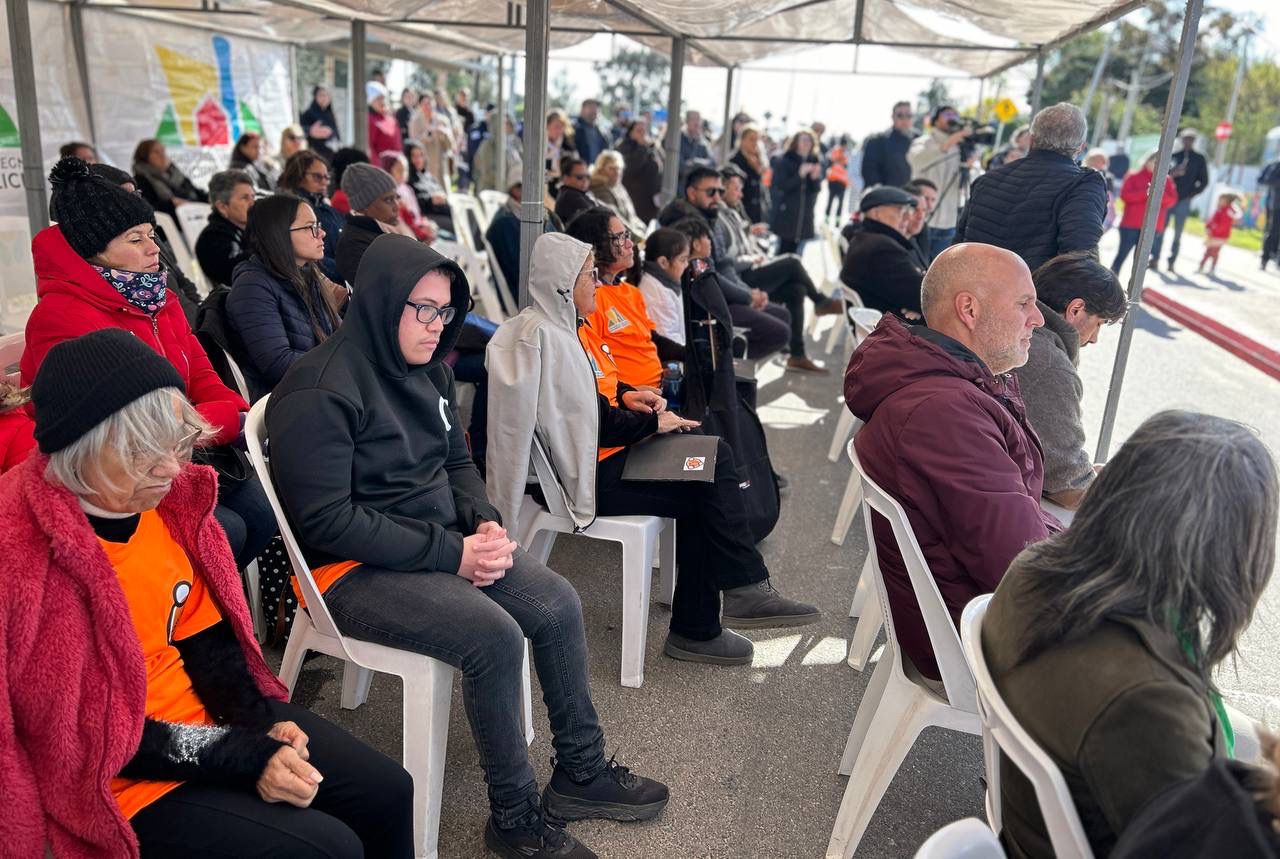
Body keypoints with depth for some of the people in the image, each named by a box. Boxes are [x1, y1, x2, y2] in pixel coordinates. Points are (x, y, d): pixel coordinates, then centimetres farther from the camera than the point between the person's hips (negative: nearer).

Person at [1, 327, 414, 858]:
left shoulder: (165, 497, -5)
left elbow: (203, 633, 5)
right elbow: (87, 738, -21)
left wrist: (261, 723, -8)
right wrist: (247, 757, -20)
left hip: (201, 710, 7)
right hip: (116, 777, -7)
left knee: (386, 792, 4)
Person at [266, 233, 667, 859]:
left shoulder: (429, 370, 6)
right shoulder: (320, 391, -19)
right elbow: (325, 520, -23)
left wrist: (486, 523, -5)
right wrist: (450, 553, -23)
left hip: (443, 543, 8)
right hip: (353, 571, -8)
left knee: (558, 606, -6)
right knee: (496, 638, -27)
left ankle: (581, 771, 12)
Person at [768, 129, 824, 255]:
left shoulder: (815, 161, 9)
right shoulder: (783, 161, -3)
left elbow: (817, 189, 6)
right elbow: (781, 186, -12)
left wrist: (815, 177, -16)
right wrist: (800, 175, -23)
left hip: (805, 216, 4)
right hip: (785, 213, -4)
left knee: (794, 251, 4)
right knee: (784, 248, -7)